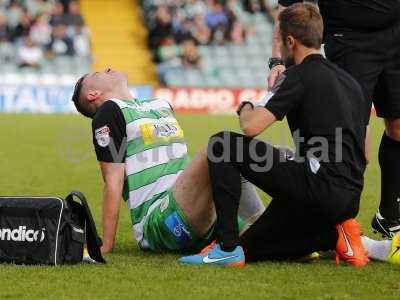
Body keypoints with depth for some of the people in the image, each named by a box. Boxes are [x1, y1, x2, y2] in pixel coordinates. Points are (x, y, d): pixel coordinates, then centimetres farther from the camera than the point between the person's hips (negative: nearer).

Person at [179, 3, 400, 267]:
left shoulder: (299, 76, -5)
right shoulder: (350, 81, 21)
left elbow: (251, 126, -15)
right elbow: (364, 155, 24)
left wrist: (245, 108, 8)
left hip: (320, 187, -9)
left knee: (223, 145, -2)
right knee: (250, 249, 20)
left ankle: (227, 247, -10)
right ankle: (336, 234, 6)